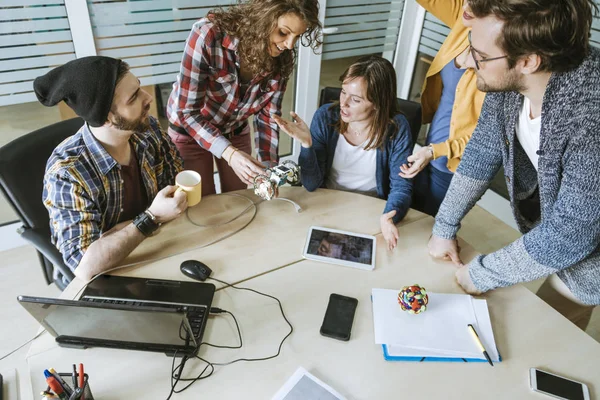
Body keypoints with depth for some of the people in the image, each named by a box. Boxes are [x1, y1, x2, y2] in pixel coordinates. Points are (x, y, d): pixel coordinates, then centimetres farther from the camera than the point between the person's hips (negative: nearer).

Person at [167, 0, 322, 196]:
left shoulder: (282, 58, -19)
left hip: (236, 130, 4)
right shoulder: (208, 34, -32)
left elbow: (268, 115, -11)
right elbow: (188, 111, -29)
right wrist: (229, 153, -41)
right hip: (189, 129, -3)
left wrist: (269, 165, -25)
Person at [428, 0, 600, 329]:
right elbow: (482, 153, -5)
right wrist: (444, 227, 0)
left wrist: (483, 274, -19)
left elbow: (569, 234, -31)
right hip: (553, 233, 5)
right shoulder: (508, 79, -20)